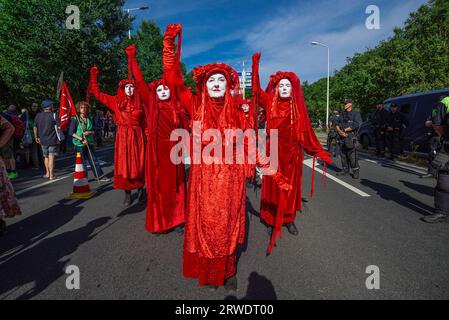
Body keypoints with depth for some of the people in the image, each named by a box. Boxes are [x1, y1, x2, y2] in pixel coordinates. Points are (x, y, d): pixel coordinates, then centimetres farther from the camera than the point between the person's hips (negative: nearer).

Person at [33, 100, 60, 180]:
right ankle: (51, 175, 0)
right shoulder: (53, 115, -11)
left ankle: (47, 173, 26)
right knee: (51, 157, -2)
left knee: (46, 157, 19)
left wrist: (36, 137, 24)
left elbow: (35, 128, 13)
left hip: (43, 140, 5)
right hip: (53, 140, -5)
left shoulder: (38, 116, 6)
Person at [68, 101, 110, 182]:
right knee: (84, 162, 2)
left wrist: (89, 132, -10)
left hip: (89, 143, 5)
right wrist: (81, 139, -18)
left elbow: (93, 131, 12)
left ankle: (100, 177, 12)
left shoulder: (89, 119, 9)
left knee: (94, 160, 7)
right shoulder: (75, 119, -6)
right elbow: (71, 133, -10)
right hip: (79, 144, -4)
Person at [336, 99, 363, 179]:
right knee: (343, 154, 7)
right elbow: (338, 124, 12)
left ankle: (355, 171, 0)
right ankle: (345, 170, 17)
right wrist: (339, 131, -8)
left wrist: (345, 130, -10)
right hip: (342, 137, 6)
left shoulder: (356, 114, -1)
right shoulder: (343, 114, 18)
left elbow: (356, 125, -13)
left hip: (351, 137, -6)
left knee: (352, 155, -9)